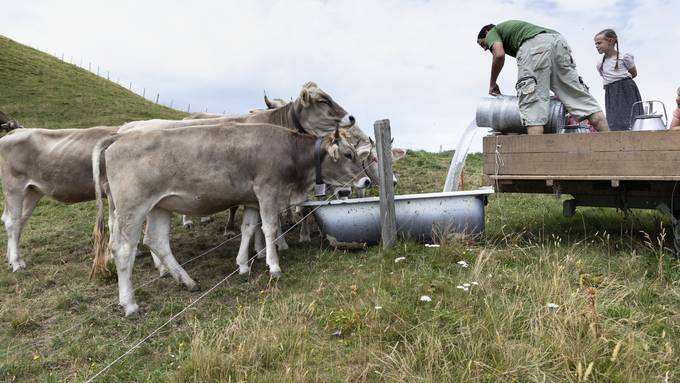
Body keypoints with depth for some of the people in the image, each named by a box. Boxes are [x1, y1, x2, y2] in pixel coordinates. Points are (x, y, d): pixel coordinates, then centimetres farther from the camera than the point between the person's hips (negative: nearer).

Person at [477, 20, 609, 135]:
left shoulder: (493, 32, 24)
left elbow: (499, 54, -1)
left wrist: (492, 84, 11)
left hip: (534, 44, -7)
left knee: (532, 103, -10)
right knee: (579, 95, 4)